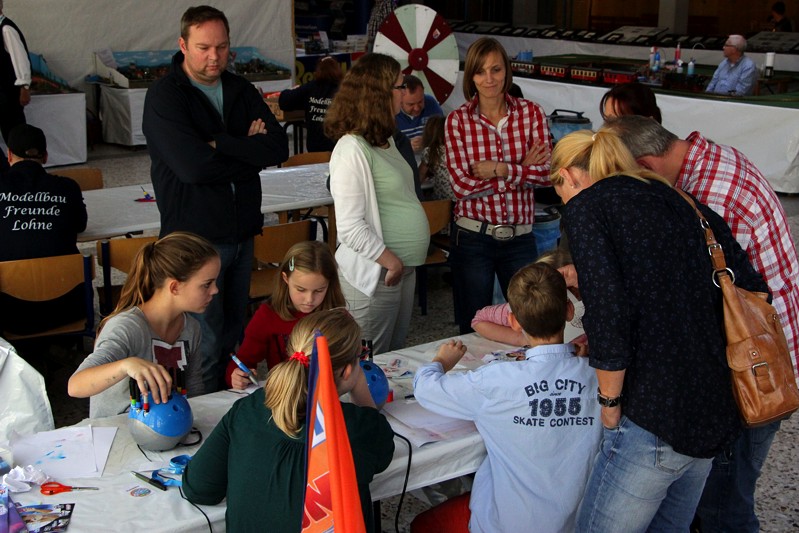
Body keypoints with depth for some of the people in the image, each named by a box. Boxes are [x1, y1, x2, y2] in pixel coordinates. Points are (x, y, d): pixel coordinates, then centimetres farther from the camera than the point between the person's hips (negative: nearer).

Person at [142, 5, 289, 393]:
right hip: (195, 235, -6)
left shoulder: (241, 91, 9)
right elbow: (194, 166, -23)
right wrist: (248, 152, -10)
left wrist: (221, 144, -15)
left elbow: (279, 148, -5)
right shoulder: (164, 96, -10)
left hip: (241, 231, 6)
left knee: (234, 334, 16)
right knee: (206, 344, -1)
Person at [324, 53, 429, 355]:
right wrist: (391, 261, -16)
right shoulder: (353, 149, -18)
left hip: (402, 270, 9)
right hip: (374, 274, -9)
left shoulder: (384, 141, 12)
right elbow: (350, 227, -22)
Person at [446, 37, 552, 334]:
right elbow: (461, 184, -13)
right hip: (472, 239, -1)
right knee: (472, 329, 11)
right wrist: (522, 169, -10)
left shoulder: (531, 113, 1)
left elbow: (546, 172, -8)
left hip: (520, 238, 1)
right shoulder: (458, 120, -4)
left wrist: (499, 169, -17)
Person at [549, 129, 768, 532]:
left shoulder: (584, 207, -5)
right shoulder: (680, 201, 14)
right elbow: (752, 289, 11)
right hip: (717, 415, 8)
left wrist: (610, 403, -6)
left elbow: (608, 316, -18)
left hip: (655, 418, -8)